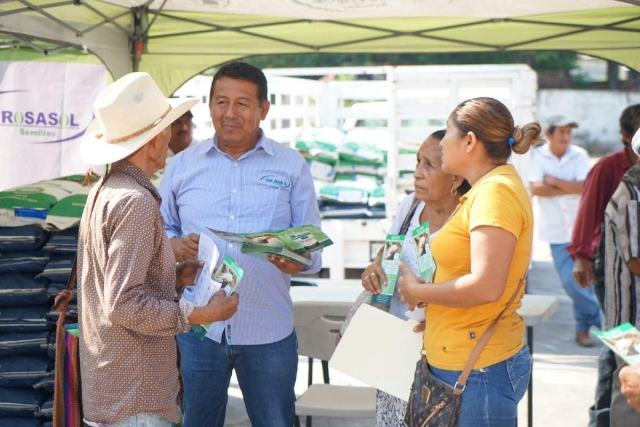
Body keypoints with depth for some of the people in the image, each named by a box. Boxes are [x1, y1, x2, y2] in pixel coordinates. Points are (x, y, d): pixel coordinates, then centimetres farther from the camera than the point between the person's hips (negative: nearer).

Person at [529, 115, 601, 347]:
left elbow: (585, 187, -14)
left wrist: (554, 182, -12)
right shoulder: (539, 155, -2)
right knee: (569, 280, -3)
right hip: (557, 230, 0)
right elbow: (535, 188, -14)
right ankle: (600, 320, 14)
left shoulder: (579, 155, -1)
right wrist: (570, 188, -12)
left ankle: (583, 326, 19)